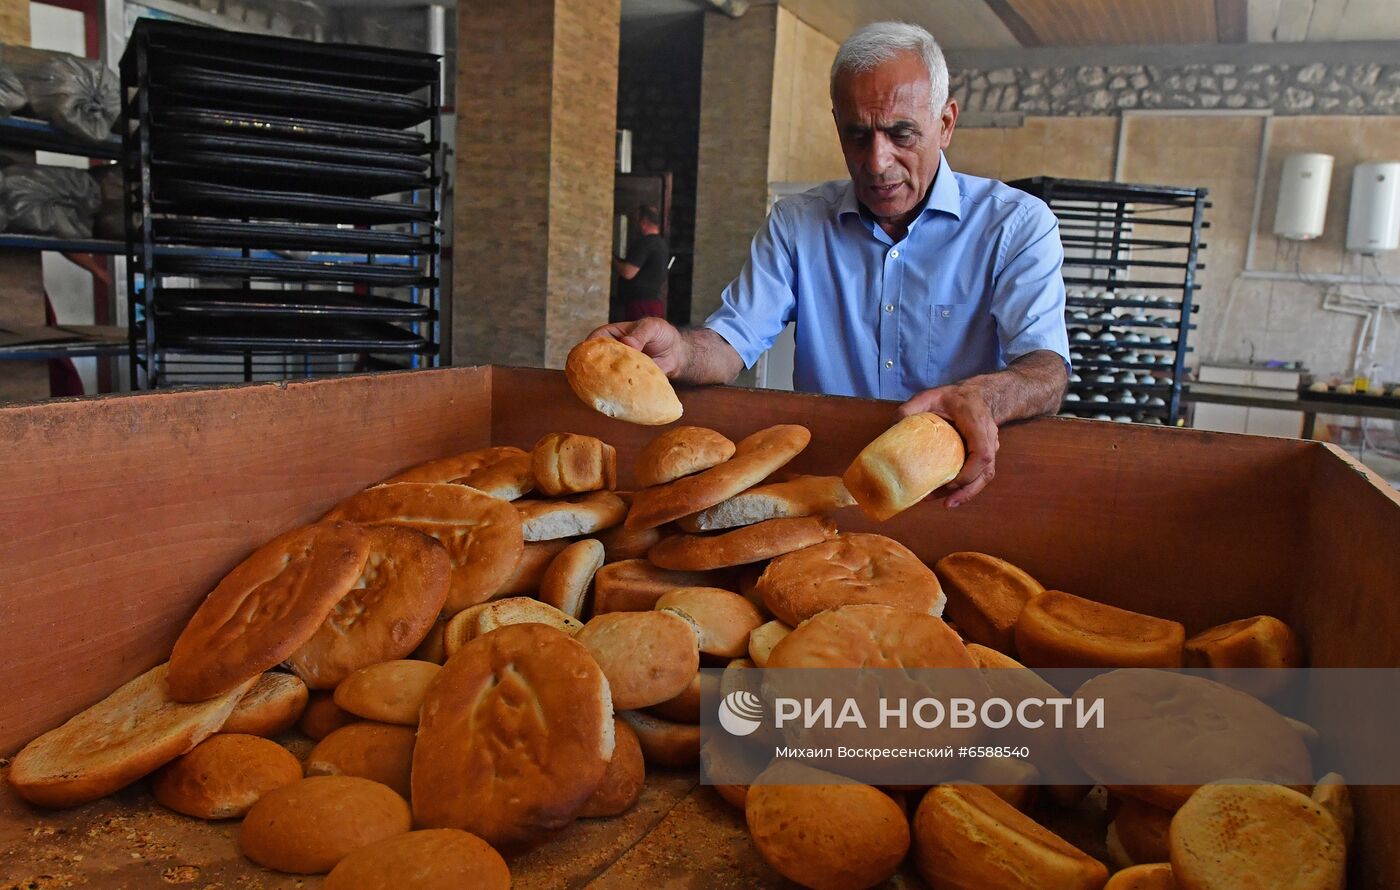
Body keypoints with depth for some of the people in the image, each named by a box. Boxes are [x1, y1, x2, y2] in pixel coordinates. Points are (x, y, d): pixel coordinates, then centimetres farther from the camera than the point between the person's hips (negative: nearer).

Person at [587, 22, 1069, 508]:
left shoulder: (1017, 225, 1)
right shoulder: (795, 223, 10)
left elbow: (1046, 369, -12)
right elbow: (733, 339, 0)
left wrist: (981, 399, -37)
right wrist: (678, 351, -26)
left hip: (956, 487, -1)